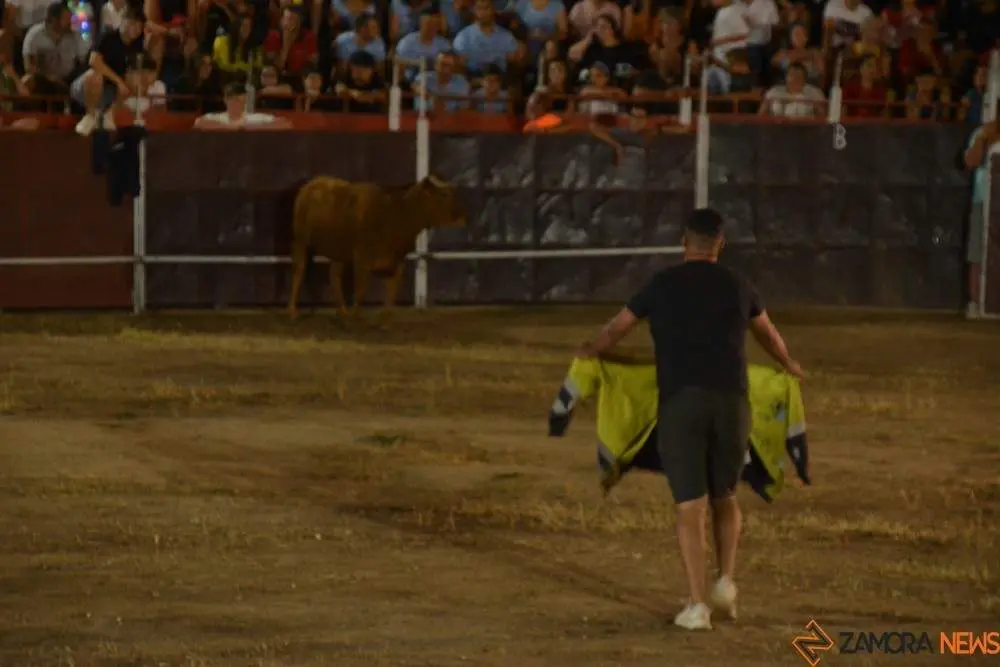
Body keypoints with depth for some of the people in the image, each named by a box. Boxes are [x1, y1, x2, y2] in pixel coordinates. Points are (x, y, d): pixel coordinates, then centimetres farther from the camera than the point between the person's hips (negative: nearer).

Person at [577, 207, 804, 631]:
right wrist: (788, 366, 53)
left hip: (680, 402, -2)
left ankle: (697, 605, -9)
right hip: (731, 401, 2)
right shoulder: (737, 287, 12)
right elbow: (768, 334, 32)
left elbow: (616, 329, 18)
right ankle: (726, 580, 6)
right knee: (725, 497, 21)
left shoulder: (662, 285, 6)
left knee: (690, 506, -2)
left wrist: (589, 353, 39)